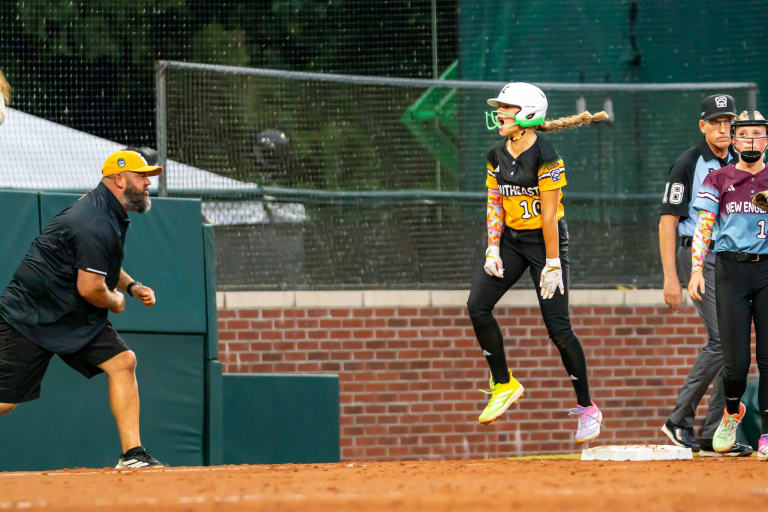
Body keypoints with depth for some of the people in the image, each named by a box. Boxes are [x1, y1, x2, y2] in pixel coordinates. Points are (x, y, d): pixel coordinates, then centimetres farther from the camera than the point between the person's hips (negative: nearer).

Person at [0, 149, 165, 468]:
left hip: (75, 321, 9)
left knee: (122, 361, -7)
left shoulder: (108, 213, 9)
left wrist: (131, 286, 11)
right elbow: (90, 288, -25)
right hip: (30, 318, -9)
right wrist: (115, 303, -4)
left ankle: (132, 454, -8)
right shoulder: (96, 224, -24)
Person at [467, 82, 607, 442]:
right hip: (510, 238, 7)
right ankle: (504, 385, 7)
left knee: (558, 327, -9)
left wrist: (552, 263, -19)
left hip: (545, 239, -7)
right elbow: (494, 203, 9)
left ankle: (587, 408, 3)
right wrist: (493, 248, -3)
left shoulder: (544, 156, -17)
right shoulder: (497, 155, 5)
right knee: (478, 306, -9)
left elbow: (549, 213, -18)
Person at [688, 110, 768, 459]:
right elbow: (703, 227, 4)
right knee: (736, 360, -5)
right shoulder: (719, 180, 10)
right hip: (730, 269, 0)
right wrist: (696, 270, -7)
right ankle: (732, 411, 25)